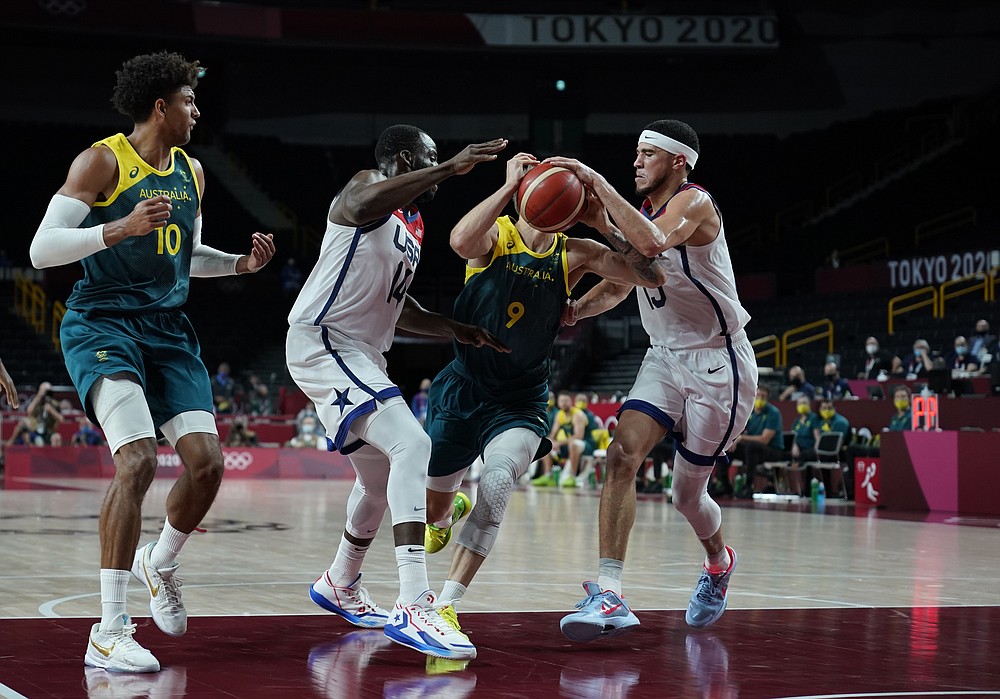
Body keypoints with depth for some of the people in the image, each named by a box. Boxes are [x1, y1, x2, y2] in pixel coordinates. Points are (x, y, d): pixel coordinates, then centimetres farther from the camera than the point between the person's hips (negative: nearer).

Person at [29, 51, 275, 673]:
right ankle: (109, 633, -19)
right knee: (139, 460, -24)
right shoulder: (103, 161, -8)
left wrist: (241, 263, 10)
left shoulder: (191, 173, 14)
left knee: (208, 463, -4)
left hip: (168, 329, 7)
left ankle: (160, 561, 29)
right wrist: (122, 227, -27)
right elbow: (42, 249, -15)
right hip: (103, 324, -7)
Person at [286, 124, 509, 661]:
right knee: (412, 444, -27)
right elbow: (364, 205, -37)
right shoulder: (367, 186, -9)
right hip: (322, 341, -11)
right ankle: (414, 607, -34)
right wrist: (451, 167, -39)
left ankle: (340, 586, 47)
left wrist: (461, 332, 15)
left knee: (380, 479, 23)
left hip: (363, 354, 11)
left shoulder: (412, 226, 20)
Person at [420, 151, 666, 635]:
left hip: (520, 401, 1)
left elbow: (652, 276, -12)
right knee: (432, 511, 12)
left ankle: (446, 605, -26)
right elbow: (461, 241, -37)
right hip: (462, 389, 0)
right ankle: (453, 511, 53)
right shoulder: (495, 236, -11)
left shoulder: (575, 255, -2)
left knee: (498, 481, -29)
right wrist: (508, 186, -33)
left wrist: (604, 223, -20)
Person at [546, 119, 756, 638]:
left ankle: (719, 562, 39)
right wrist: (575, 310, -1)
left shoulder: (694, 203, -17)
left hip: (717, 362, -7)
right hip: (665, 357, 7)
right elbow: (619, 283, 20)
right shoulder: (643, 211, 9)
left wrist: (597, 183, -36)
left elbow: (653, 243, -40)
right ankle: (609, 594, -23)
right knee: (622, 455, -17)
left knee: (688, 492, 4)